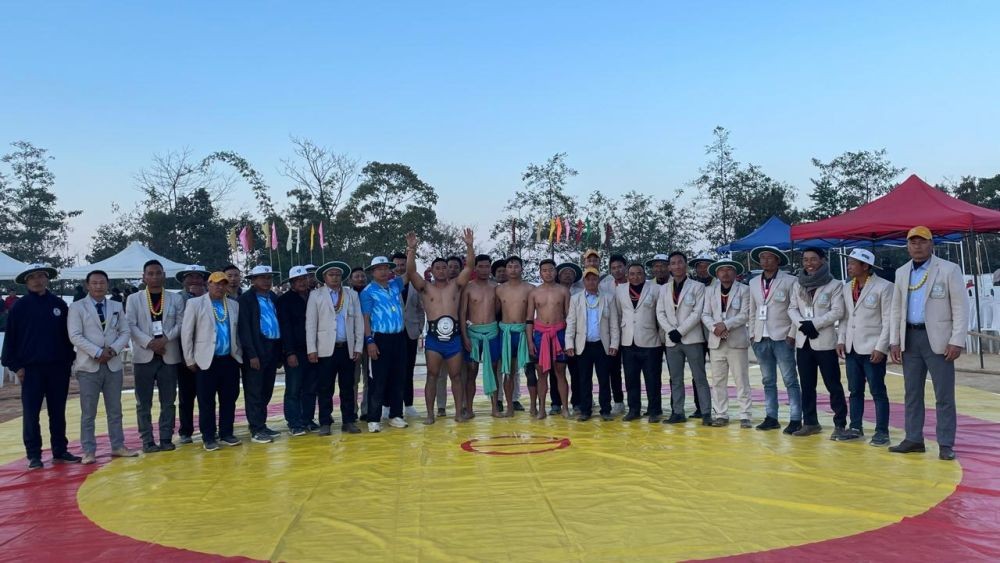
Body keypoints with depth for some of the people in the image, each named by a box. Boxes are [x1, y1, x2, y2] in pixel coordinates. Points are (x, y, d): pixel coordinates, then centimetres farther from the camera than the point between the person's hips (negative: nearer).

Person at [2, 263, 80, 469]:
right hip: (31, 368, -2)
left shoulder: (59, 304, 5)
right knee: (31, 414, 2)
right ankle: (34, 455, 9)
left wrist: (69, 360, 3)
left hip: (58, 367, 2)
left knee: (58, 412, 8)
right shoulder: (20, 307, -1)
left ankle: (60, 451, 16)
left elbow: (68, 334, 7)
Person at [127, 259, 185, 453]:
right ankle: (147, 440, 7)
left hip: (169, 356, 1)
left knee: (168, 401, 4)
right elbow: (130, 325, -2)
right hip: (144, 355, -1)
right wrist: (149, 342, -15)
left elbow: (181, 324, 2)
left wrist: (165, 339, -14)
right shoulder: (134, 299, 7)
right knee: (144, 402, 2)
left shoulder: (175, 298, 9)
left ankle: (166, 438, 10)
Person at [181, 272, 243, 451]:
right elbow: (186, 332, -1)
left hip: (230, 360, 4)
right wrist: (190, 360, -3)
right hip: (207, 360, -3)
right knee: (206, 401, 2)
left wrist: (239, 354, 8)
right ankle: (208, 437, 11)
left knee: (229, 399, 8)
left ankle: (226, 433, 20)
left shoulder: (234, 305, 10)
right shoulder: (195, 303, 0)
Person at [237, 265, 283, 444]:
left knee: (267, 391, 12)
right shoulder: (245, 299, -4)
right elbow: (244, 328, -10)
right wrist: (252, 355, -16)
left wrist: (280, 351, 8)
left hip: (273, 349, 6)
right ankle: (256, 431, 2)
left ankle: (262, 425, 22)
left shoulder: (273, 298, 14)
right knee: (254, 392, -2)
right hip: (256, 351, -6)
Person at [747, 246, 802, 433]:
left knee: (790, 381, -3)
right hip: (761, 339, 5)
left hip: (782, 338, -5)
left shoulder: (788, 281, -3)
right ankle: (771, 417, 16)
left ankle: (795, 419, 0)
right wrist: (752, 334, 10)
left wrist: (792, 335, -9)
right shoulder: (753, 283, 12)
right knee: (768, 381, 10)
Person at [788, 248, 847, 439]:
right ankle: (810, 422, 19)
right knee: (807, 385, 10)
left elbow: (837, 312, -10)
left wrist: (813, 323, -17)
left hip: (825, 342, -5)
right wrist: (801, 324, -11)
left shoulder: (834, 285, -4)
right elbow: (792, 308, 8)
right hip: (803, 341, 5)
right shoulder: (797, 285, 11)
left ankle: (840, 424, 4)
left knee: (833, 385, -3)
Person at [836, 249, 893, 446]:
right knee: (855, 391, 12)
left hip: (872, 349, -6)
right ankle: (855, 427, 21)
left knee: (878, 392, 0)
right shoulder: (847, 287, 11)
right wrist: (841, 340, 5)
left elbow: (888, 320, -10)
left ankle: (882, 431, 7)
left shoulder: (883, 287, -8)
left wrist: (881, 347, -14)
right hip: (852, 348, 6)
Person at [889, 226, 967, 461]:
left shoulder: (949, 270, -3)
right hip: (910, 338, 5)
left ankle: (946, 444, 5)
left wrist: (956, 341, -13)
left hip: (938, 339, -5)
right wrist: (894, 341, 7)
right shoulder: (902, 273, 11)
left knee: (944, 395, -1)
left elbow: (961, 307, -6)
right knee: (912, 393, 10)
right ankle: (913, 439, 18)